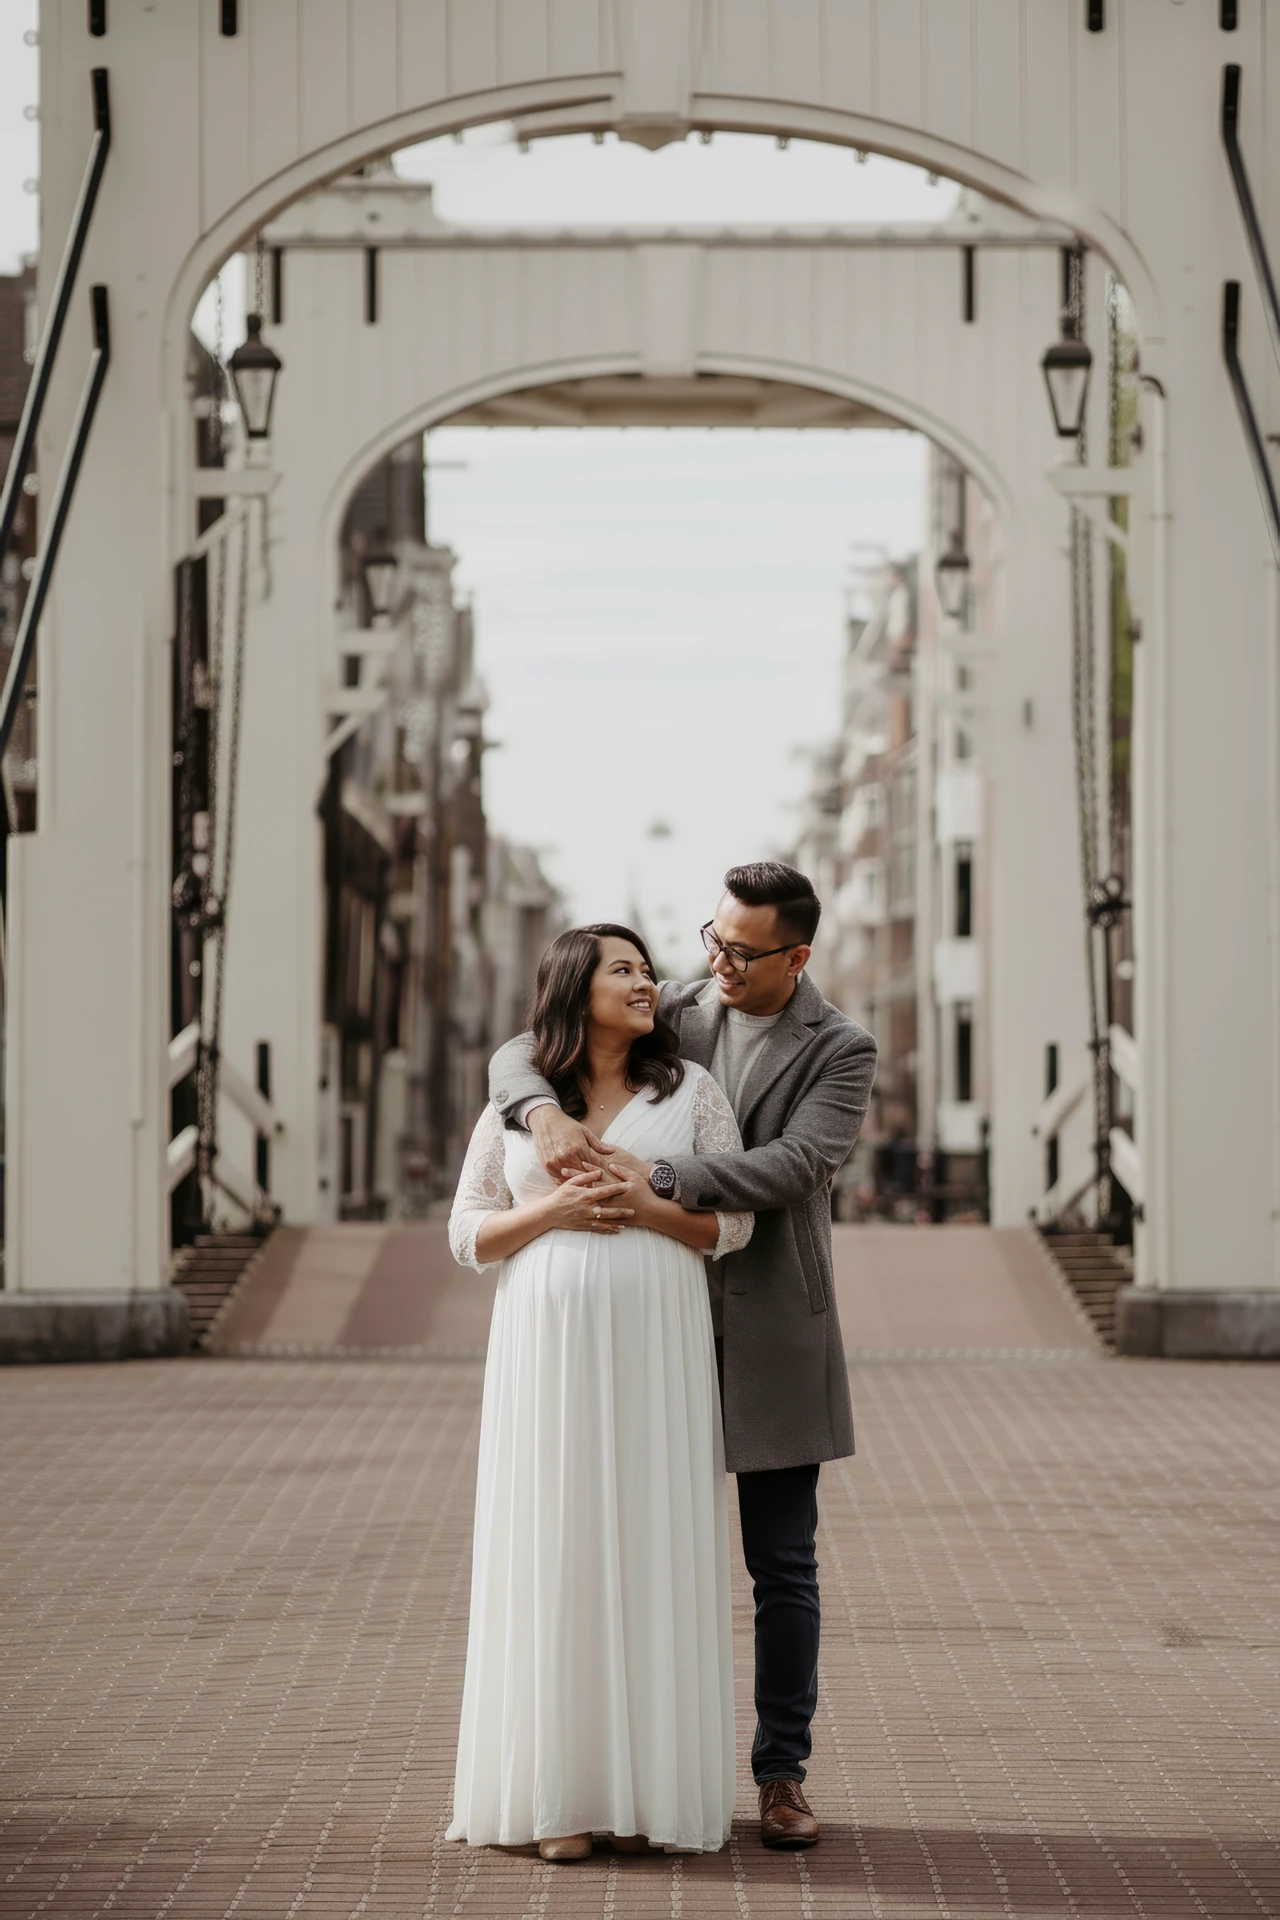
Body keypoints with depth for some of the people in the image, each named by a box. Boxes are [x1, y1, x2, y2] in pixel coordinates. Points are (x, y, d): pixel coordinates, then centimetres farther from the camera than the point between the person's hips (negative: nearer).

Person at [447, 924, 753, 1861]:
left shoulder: (691, 1089, 5)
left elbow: (733, 1222, 3)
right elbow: (470, 1233, 7)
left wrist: (647, 1208, -14)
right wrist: (551, 1210, -11)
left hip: (655, 1350, 0)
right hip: (548, 1351, 0)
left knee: (653, 1549, -1)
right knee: (556, 1553, 0)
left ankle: (648, 1788, 6)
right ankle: (560, 1791, 4)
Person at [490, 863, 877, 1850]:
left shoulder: (841, 1051, -4)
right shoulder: (671, 1014, 5)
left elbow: (797, 1164, -20)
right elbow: (521, 1052, 1)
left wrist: (659, 1176, -29)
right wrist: (546, 1112, -22)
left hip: (774, 1334, -2)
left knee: (784, 1567, 3)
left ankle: (782, 1774, 11)